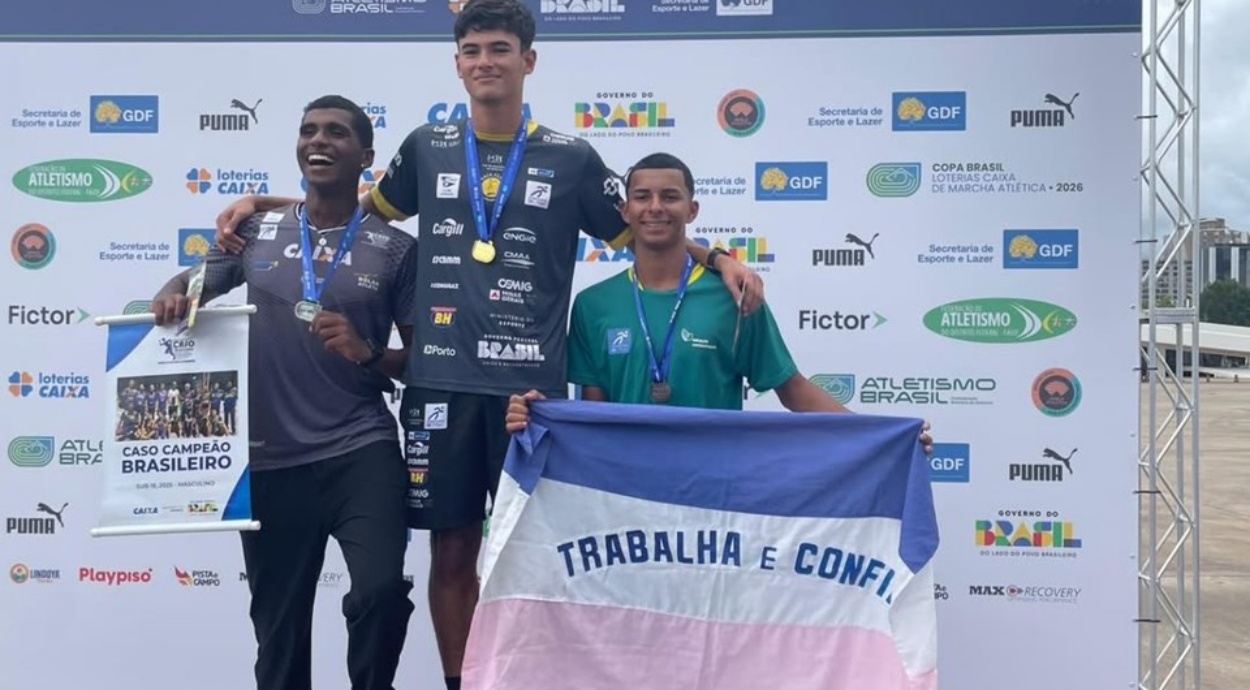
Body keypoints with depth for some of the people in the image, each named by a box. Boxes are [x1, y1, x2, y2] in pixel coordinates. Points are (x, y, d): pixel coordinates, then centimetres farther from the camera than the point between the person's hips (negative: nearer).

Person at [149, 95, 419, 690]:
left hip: (361, 449, -2)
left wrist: (366, 354, -15)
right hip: (270, 457, 3)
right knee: (277, 622, 11)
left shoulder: (395, 248, 2)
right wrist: (171, 297, -8)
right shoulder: (257, 228, 8)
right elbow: (194, 286, 15)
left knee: (381, 590, -21)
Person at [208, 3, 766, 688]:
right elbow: (368, 207, 24)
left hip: (530, 385, -1)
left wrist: (717, 258, -5)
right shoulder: (427, 148, 10)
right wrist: (261, 202, 18)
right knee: (452, 551, 9)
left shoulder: (570, 157, 5)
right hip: (440, 383, 2)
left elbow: (637, 231, 9)